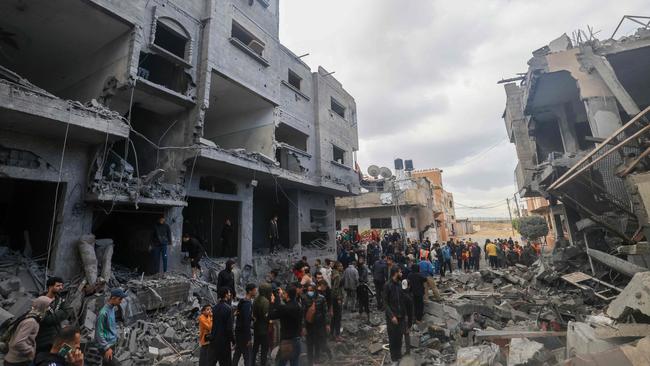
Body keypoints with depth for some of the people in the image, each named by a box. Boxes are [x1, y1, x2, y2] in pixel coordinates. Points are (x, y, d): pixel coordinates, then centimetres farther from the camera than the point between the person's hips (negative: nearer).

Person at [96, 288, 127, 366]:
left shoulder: (112, 308, 2)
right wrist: (107, 348, -20)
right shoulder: (103, 312, -25)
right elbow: (99, 332, -21)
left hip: (112, 343, 9)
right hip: (106, 345, -9)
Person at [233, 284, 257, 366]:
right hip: (244, 334, -10)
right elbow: (246, 322, -24)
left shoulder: (242, 302, 8)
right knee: (248, 356, -3)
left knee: (237, 354, 19)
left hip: (239, 332, 10)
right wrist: (249, 338, -21)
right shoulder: (247, 304, -21)